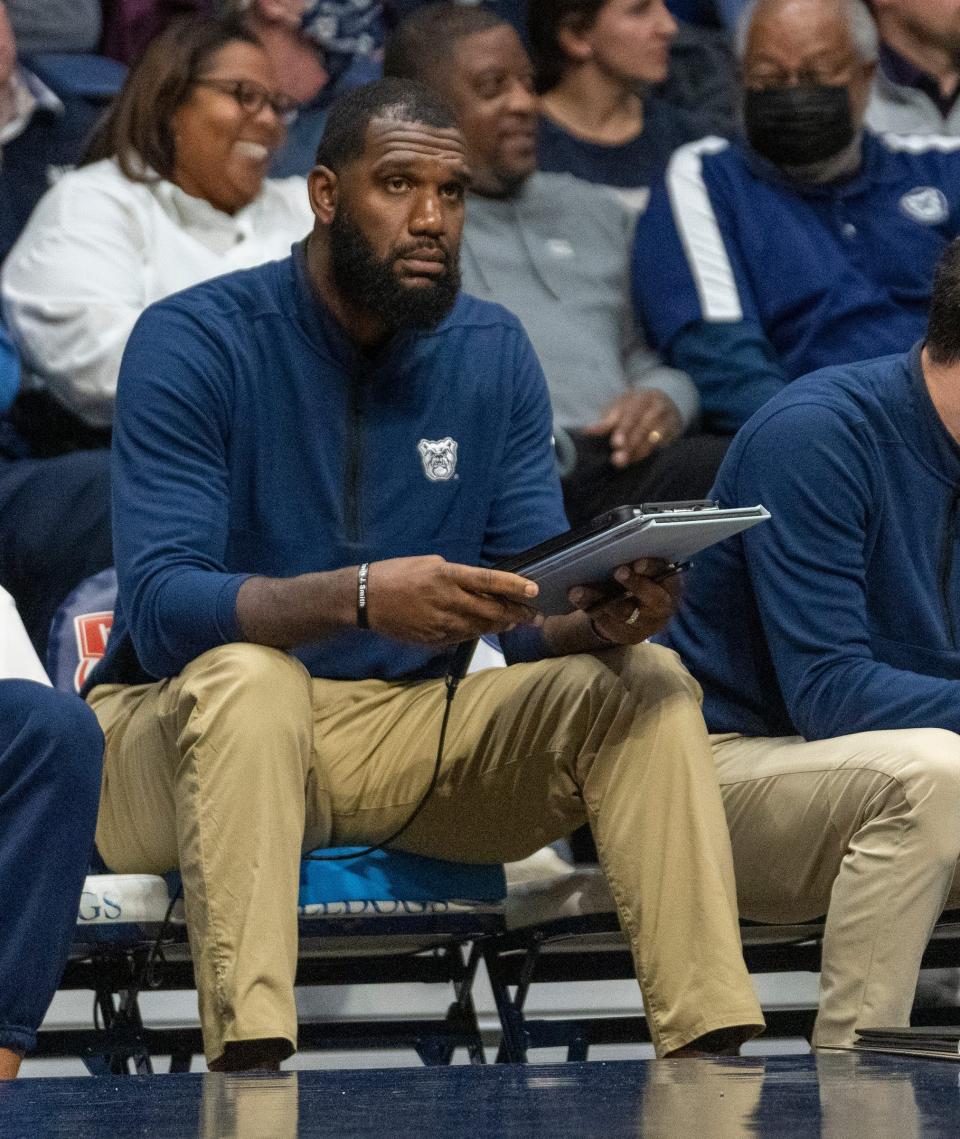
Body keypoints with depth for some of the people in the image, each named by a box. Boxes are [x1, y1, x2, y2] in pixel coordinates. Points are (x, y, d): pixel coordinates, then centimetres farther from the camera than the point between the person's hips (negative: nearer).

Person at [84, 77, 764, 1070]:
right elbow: (161, 607, -23)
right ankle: (248, 1059, -50)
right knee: (247, 676, -38)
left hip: (408, 742, 5)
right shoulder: (191, 344, -11)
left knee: (645, 682, -14)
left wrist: (600, 619, -24)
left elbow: (529, 615, 2)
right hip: (192, 732, -5)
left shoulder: (493, 353, 5)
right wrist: (360, 597, -40)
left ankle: (714, 1050, -22)